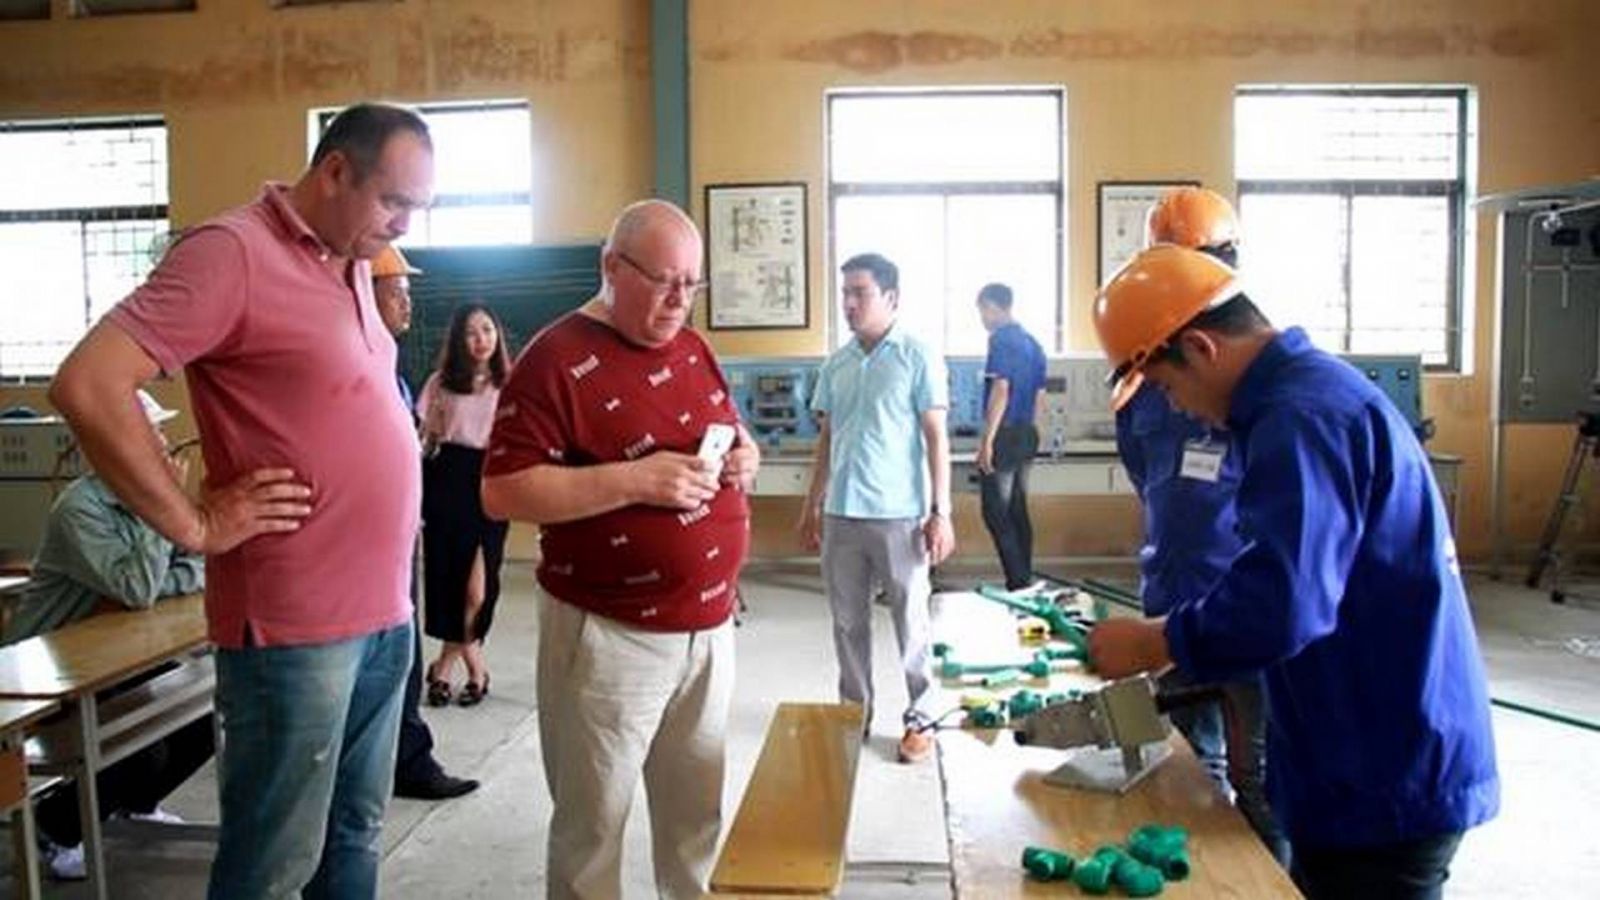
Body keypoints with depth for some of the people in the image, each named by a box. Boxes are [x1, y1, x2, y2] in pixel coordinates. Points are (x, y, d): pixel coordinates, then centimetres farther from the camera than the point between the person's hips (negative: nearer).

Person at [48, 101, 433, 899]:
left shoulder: (351, 267, 13)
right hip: (295, 624, -8)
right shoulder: (233, 251, -13)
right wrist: (193, 525, -15)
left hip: (385, 613, 8)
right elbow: (86, 385, -20)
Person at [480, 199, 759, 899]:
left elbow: (732, 432, 23)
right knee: (593, 822, 9)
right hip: (609, 634, -6)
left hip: (709, 625, 7)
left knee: (698, 811, 20)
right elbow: (503, 493, -19)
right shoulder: (557, 359, -13)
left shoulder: (692, 349, 10)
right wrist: (635, 480, -26)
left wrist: (743, 454, -2)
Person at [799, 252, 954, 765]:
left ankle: (919, 719, 20)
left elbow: (936, 438, -6)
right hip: (841, 514, 5)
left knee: (911, 622, 6)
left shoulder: (918, 357, -5)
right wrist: (812, 506, 15)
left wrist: (941, 512, -11)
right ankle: (855, 712, 28)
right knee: (847, 621, 13)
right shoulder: (836, 364, 10)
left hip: (900, 514, -5)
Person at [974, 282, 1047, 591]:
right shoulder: (1032, 342, 15)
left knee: (995, 512, -5)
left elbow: (1000, 390, -20)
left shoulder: (1001, 339, -12)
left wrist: (987, 439, -20)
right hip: (1027, 434, 9)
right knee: (1018, 510, 12)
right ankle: (1025, 580, 15)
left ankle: (1018, 583, -7)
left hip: (1005, 434, -9)